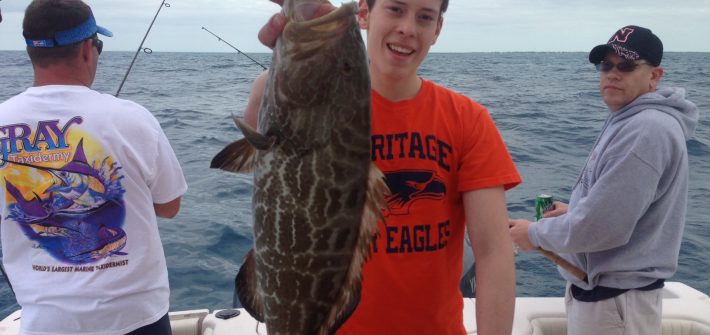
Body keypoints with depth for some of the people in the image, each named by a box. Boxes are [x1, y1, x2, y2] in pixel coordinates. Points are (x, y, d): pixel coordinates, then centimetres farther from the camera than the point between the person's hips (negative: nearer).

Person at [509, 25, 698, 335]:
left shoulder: (646, 129, -24)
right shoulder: (629, 121, 11)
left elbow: (601, 227, -28)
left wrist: (535, 233, -13)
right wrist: (574, 211, 4)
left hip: (614, 297, -10)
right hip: (600, 282, 10)